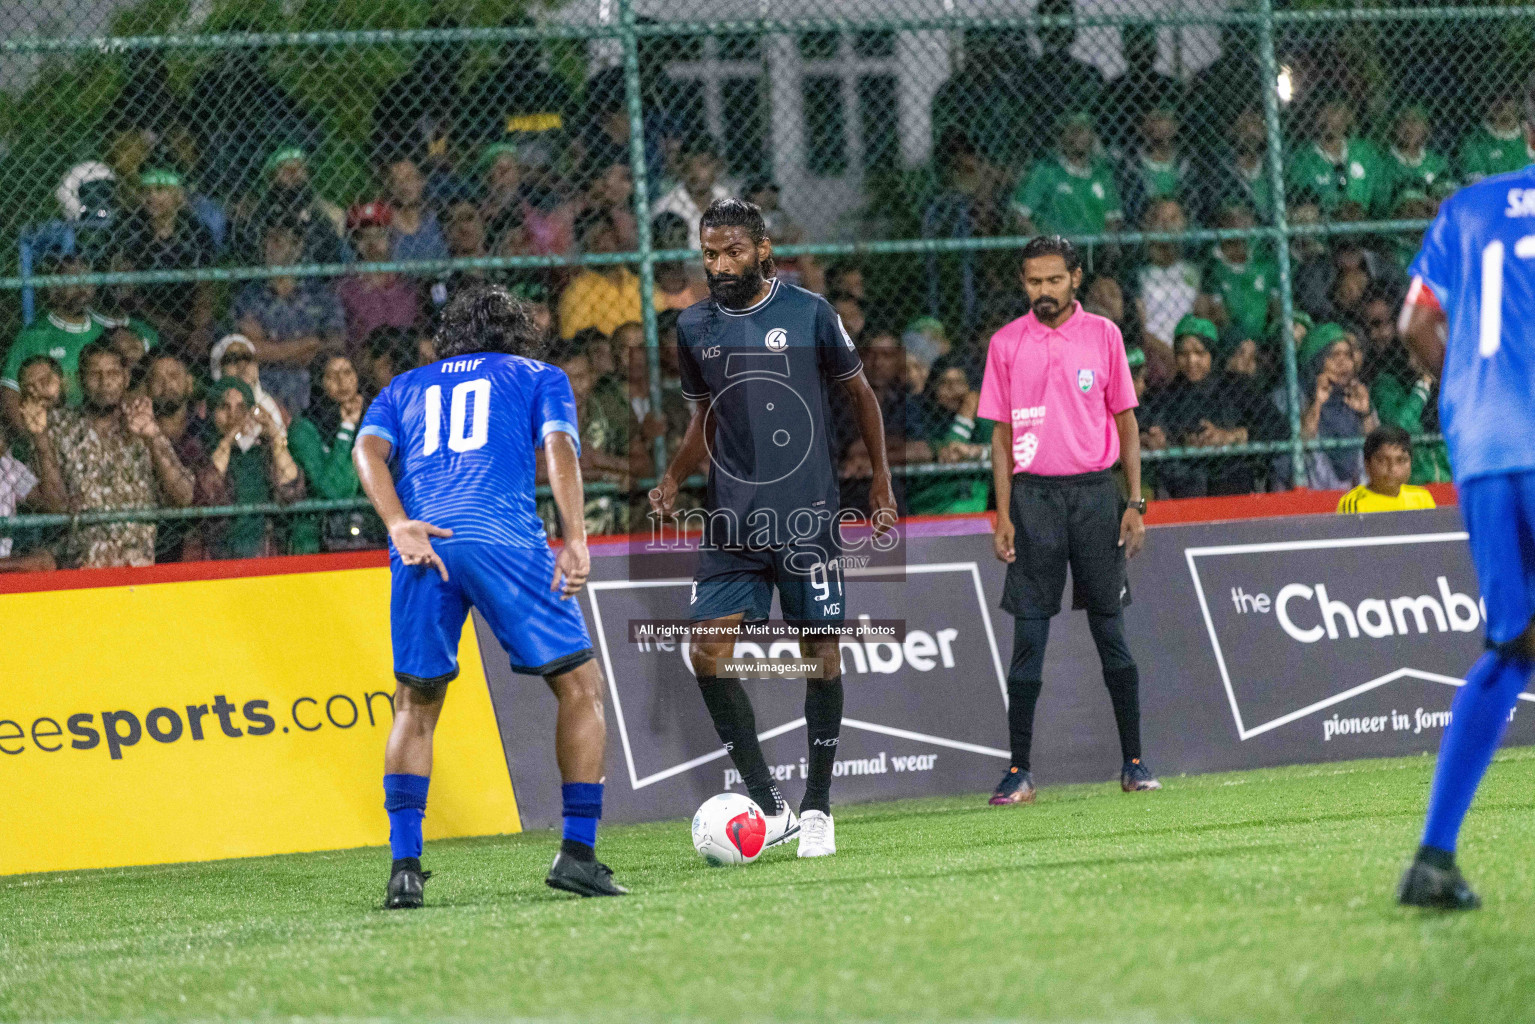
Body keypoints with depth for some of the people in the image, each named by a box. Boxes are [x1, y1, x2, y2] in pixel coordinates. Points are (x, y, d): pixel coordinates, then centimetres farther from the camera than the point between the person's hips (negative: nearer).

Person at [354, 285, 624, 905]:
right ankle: (577, 852, 2)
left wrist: (401, 527, -4)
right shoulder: (538, 377, 24)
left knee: (415, 706, 16)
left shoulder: (405, 388, 30)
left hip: (420, 542, 3)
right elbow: (559, 447, 5)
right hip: (504, 538, -3)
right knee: (579, 685, 9)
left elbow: (368, 449, 10)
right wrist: (575, 543, -6)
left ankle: (404, 865, 4)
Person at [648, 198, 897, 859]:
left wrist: (881, 484, 7)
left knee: (820, 654, 1)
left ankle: (816, 809, 13)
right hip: (731, 522, 3)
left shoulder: (809, 313, -3)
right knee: (707, 653, -10)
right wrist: (673, 480, 4)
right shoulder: (694, 327, 7)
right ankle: (768, 806, -3)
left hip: (808, 514, -3)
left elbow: (860, 394, 9)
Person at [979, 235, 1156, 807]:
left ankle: (1134, 763, 10)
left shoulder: (1103, 335, 3)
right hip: (1033, 497, 0)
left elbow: (1125, 421, 6)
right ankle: (1019, 771, -1)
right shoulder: (1006, 344, 5)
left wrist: (1135, 503, 0)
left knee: (1111, 630, 3)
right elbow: (1002, 434, 8)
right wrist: (1004, 515, 1)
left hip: (1095, 494, 0)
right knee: (1028, 635, -3)